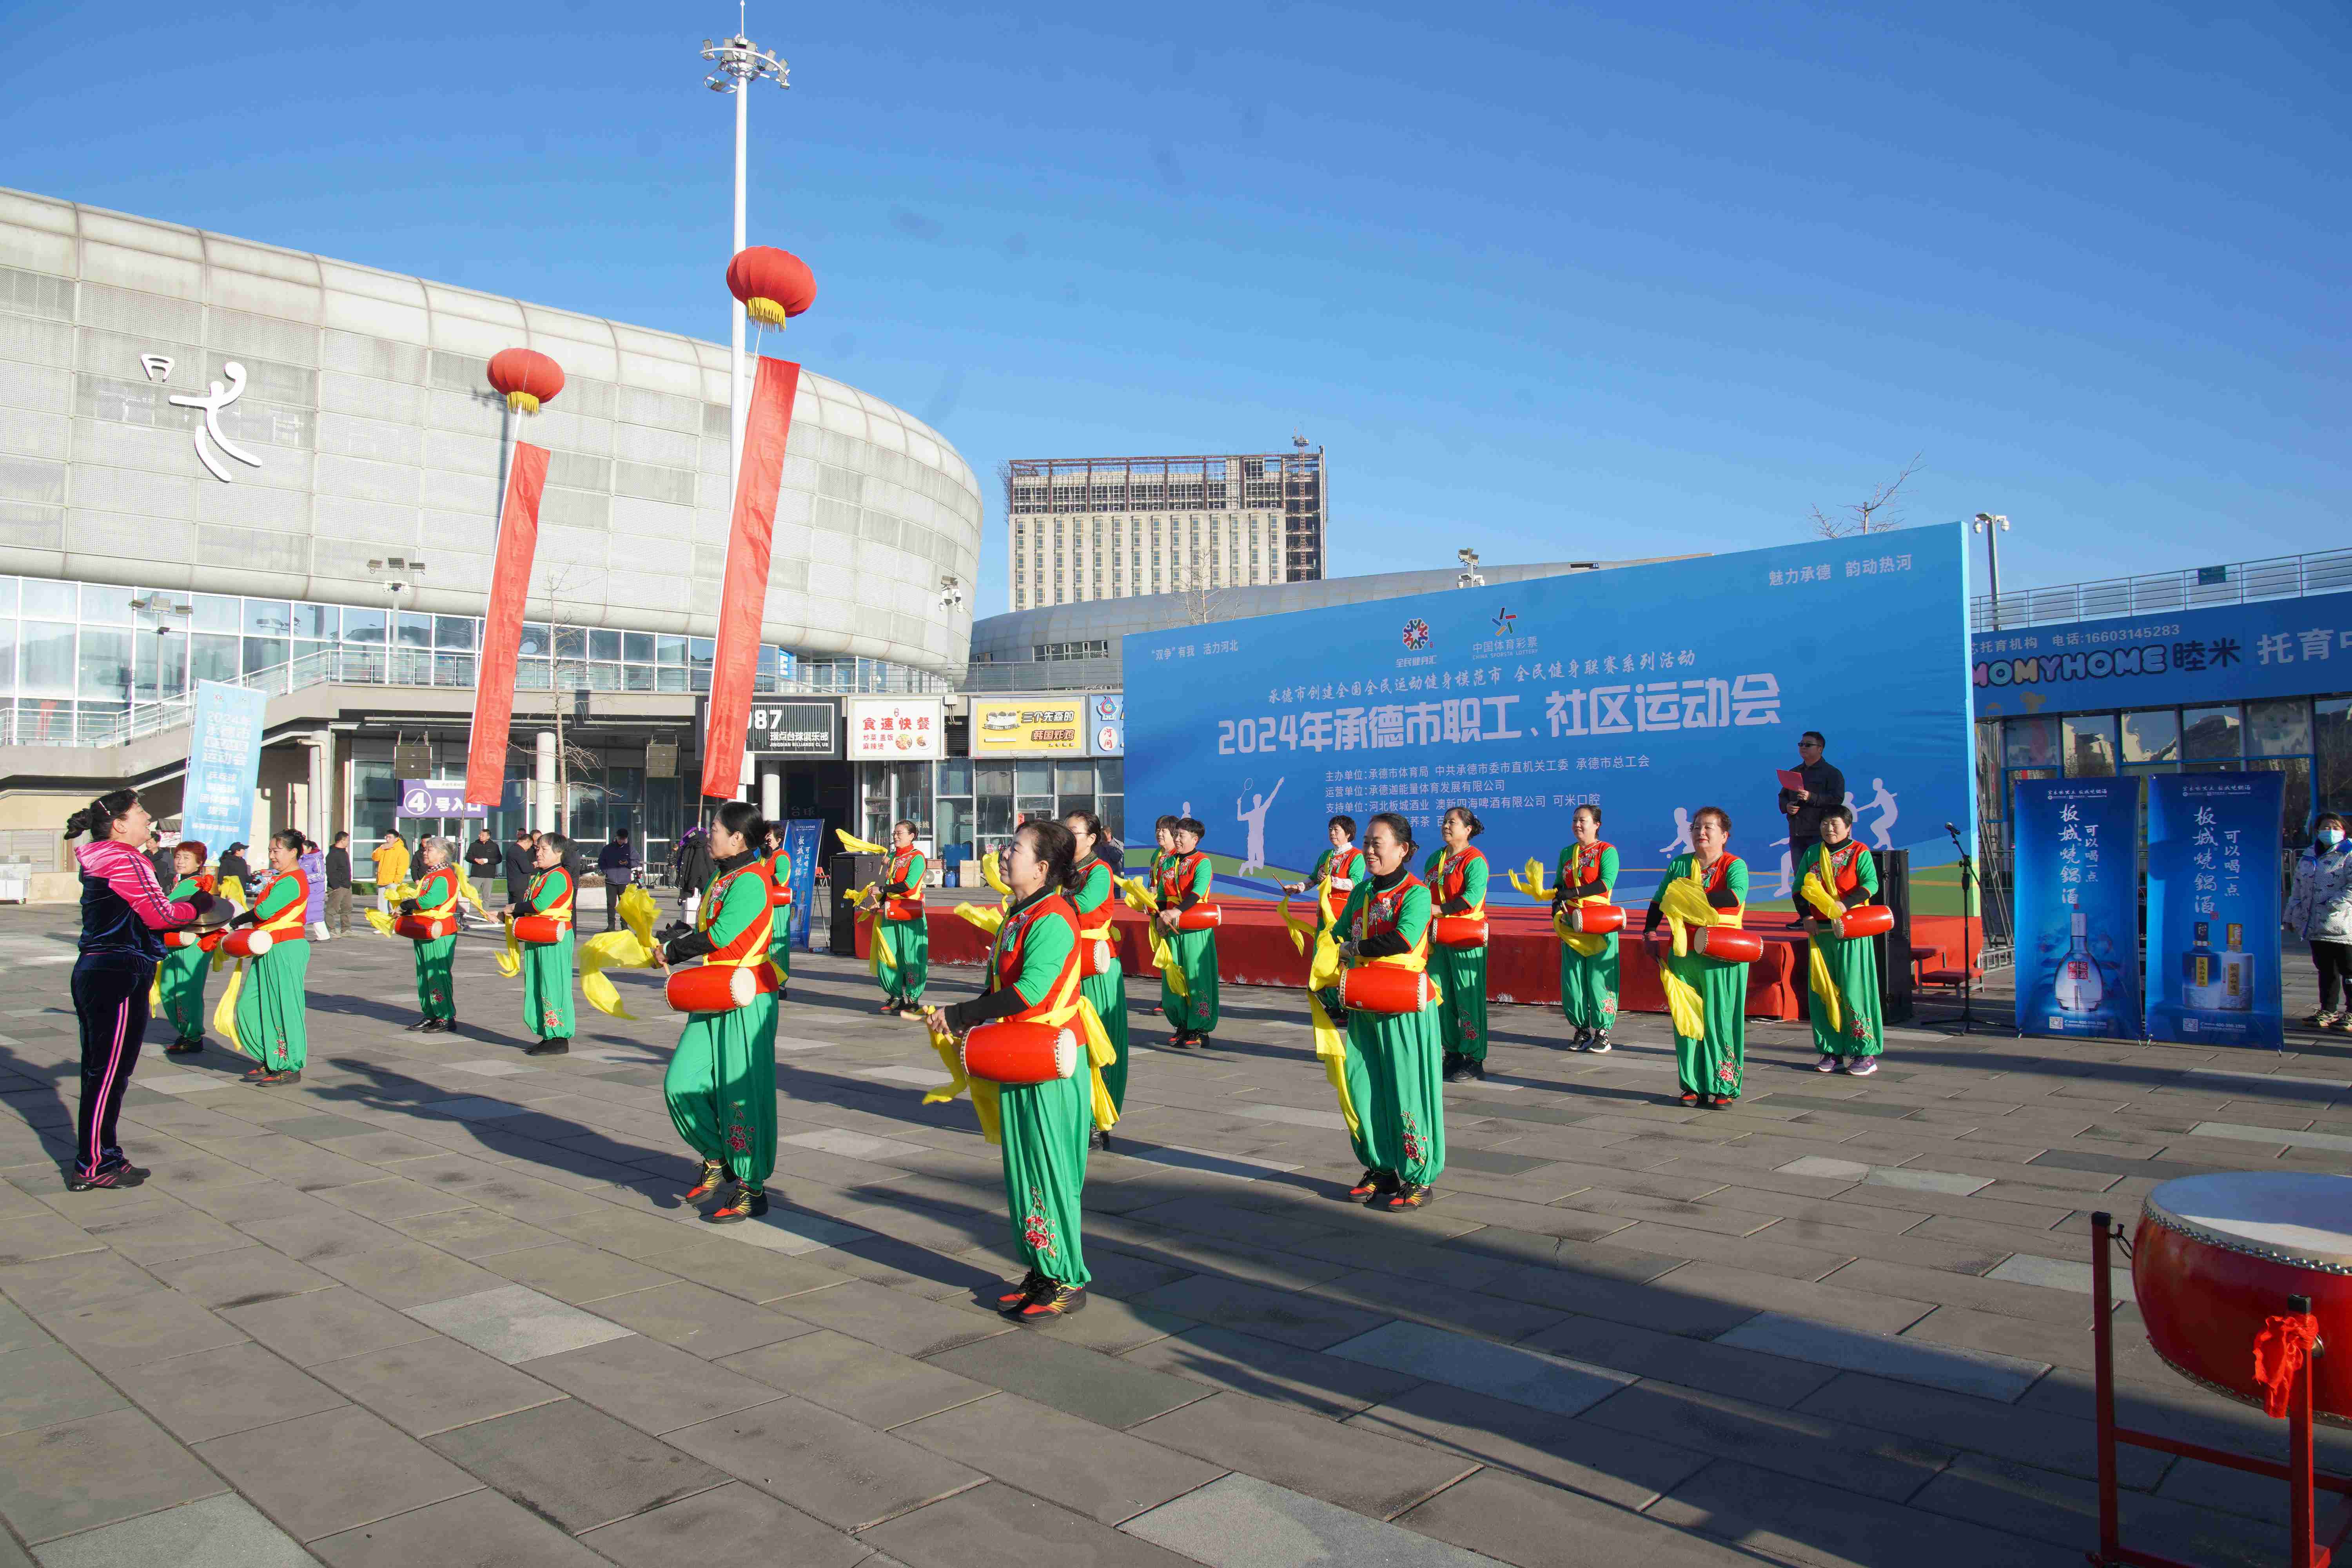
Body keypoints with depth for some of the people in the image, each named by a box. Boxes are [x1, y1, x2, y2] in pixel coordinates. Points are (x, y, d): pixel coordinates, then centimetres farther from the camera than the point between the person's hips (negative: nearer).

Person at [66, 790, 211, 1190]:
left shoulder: (98, 863, 17)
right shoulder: (126, 861, -13)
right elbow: (160, 915, -12)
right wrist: (197, 905, 4)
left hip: (93, 973, 10)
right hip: (118, 978, -10)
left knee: (100, 1071, 14)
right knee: (109, 1072, -4)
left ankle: (99, 1158, 22)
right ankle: (92, 1167, 1)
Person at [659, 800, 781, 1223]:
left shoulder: (750, 881, -16)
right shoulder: (722, 879, 15)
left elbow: (718, 937, -21)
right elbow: (699, 927, 18)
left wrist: (674, 950, -7)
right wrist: (671, 940, 0)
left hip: (746, 1001, -9)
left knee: (742, 1094, -2)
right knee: (682, 1084, 4)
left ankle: (753, 1189, 10)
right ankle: (717, 1158, 23)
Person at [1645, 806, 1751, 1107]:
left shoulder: (1734, 865, -2)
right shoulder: (1679, 865, 13)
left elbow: (1735, 897, -21)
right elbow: (1660, 900, 15)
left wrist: (1697, 896, -22)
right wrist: (1650, 929, 3)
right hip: (1684, 952, 5)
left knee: (1720, 1019, -2)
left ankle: (1724, 1086, 6)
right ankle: (1693, 1085, 16)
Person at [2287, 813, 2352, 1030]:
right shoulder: (2307, 856, 15)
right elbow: (2298, 889, 21)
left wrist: (2334, 904, -22)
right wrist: (2291, 916, 19)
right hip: (2315, 926, 6)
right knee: (2325, 970, 14)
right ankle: (2328, 1011, 22)